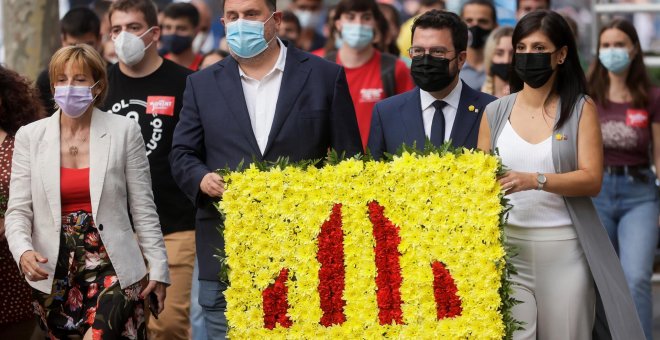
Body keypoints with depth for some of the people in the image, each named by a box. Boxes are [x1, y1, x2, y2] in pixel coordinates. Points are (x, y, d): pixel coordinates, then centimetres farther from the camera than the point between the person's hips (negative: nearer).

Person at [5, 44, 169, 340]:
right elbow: (18, 211, 2)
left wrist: (158, 268, 1)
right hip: (53, 273, 2)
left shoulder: (124, 132, 0)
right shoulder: (30, 137, 3)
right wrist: (24, 252, -17)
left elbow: (143, 209, 2)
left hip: (112, 268, -2)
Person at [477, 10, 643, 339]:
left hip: (564, 249, -1)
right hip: (507, 248, 2)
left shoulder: (581, 109, 1)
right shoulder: (495, 112, 9)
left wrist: (535, 181, -23)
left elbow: (592, 179, -9)